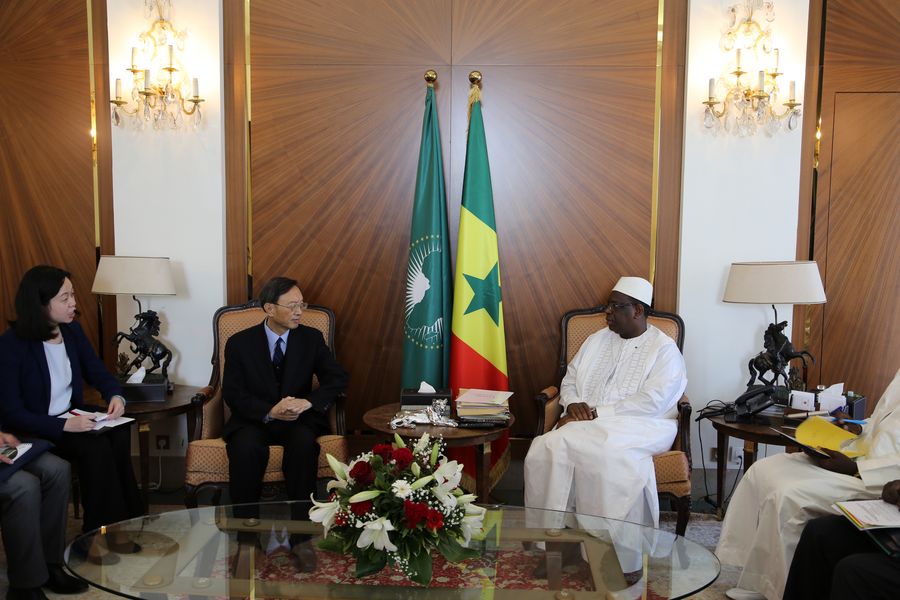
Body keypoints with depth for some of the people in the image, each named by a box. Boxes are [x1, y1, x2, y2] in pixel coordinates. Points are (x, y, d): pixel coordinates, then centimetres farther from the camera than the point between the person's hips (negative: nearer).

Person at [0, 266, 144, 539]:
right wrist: (64, 425, -30)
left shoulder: (72, 330, 2)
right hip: (33, 431, -5)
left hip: (72, 418, 5)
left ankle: (127, 522, -13)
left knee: (119, 435, -25)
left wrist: (116, 395, -13)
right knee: (96, 447, -29)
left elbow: (97, 371, 11)